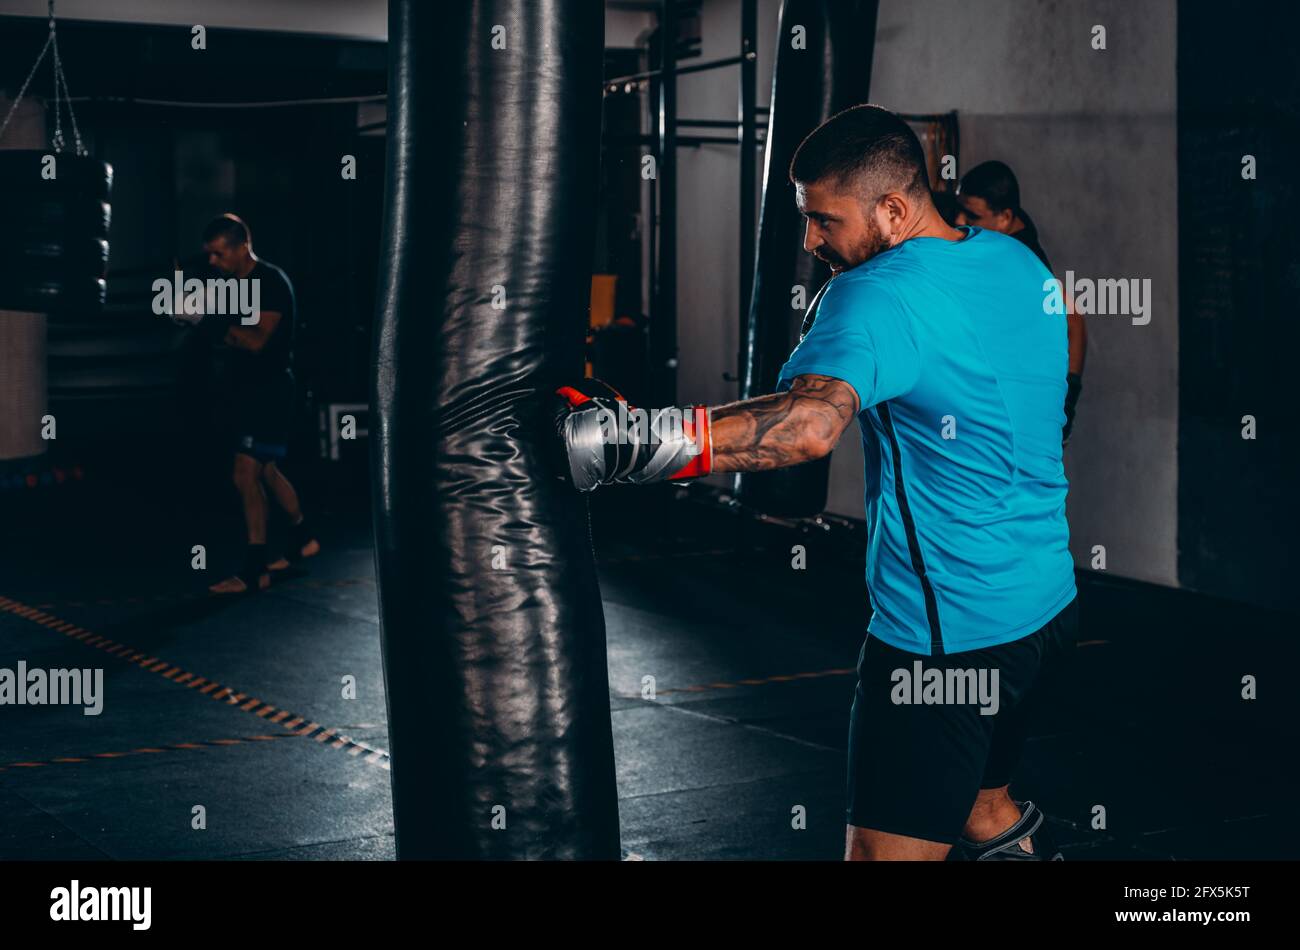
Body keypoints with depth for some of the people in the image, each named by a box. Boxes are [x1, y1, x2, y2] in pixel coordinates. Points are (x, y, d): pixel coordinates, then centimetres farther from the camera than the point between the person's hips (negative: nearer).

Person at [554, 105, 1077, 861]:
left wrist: (632, 440, -46)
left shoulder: (882, 295, -20)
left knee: (888, 845, -4)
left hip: (948, 632, -9)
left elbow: (810, 424, -39)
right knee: (983, 811, 26)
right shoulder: (1017, 260, 7)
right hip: (1046, 602, 9)